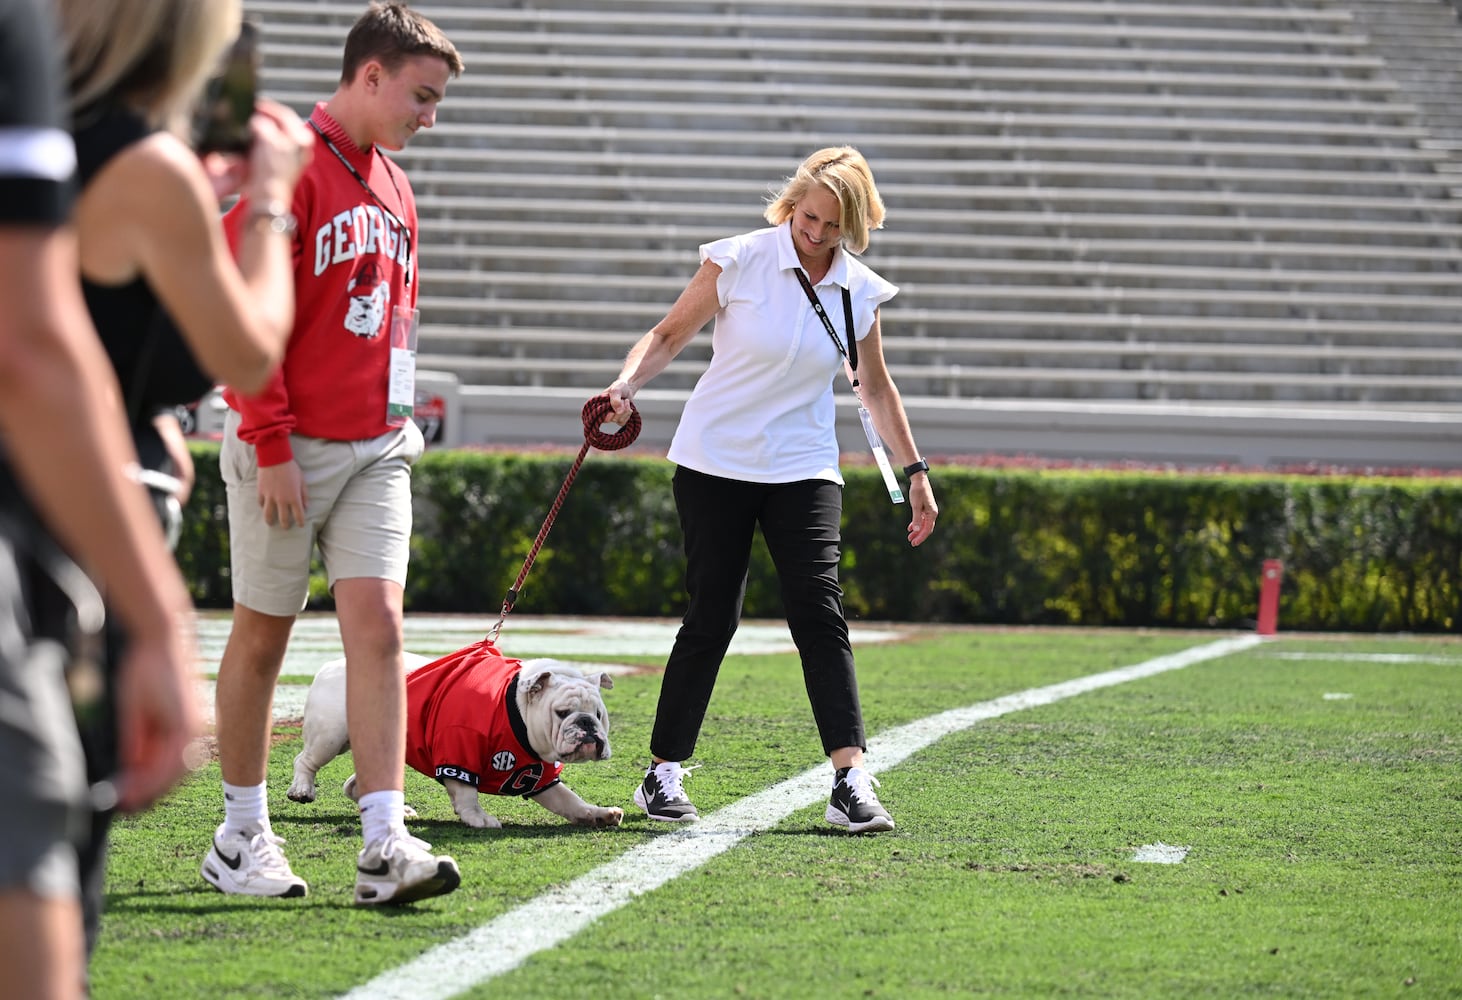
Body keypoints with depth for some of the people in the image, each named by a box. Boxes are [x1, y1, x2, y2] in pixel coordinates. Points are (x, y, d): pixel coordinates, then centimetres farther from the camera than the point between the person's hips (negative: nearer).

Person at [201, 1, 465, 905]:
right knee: (263, 635, 5)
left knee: (378, 624, -6)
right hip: (288, 448, -6)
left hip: (375, 449, 6)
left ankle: (386, 847, -13)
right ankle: (243, 837, 18)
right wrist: (270, 445, -16)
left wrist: (397, 420, 14)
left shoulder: (394, 190, 14)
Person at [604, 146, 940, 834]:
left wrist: (915, 470, 15)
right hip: (716, 462, -2)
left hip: (803, 470, 2)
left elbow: (875, 389, 15)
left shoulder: (860, 291, 1)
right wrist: (627, 383, -19)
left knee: (820, 610, -12)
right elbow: (670, 334, 0)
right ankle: (664, 772, 13)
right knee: (712, 616, -2)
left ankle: (851, 781, -19)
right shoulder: (738, 261, -9)